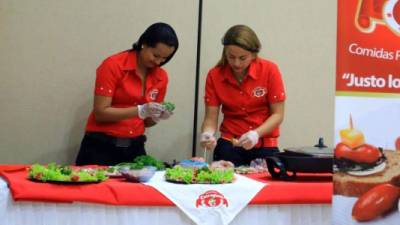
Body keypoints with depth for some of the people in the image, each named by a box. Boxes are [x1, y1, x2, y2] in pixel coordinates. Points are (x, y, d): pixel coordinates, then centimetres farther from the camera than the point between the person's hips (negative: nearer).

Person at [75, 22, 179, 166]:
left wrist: (157, 116, -10)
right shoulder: (113, 66, -12)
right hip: (102, 146, -4)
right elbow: (100, 113, -16)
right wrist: (141, 110, -25)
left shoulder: (161, 77, 2)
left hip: (135, 147, 4)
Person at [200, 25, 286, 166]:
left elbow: (277, 114, -7)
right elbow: (211, 118, -4)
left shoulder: (269, 70, -10)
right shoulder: (214, 75, -6)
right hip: (229, 144, 1)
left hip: (265, 145, 0)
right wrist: (207, 134, -25)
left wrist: (256, 134, -23)